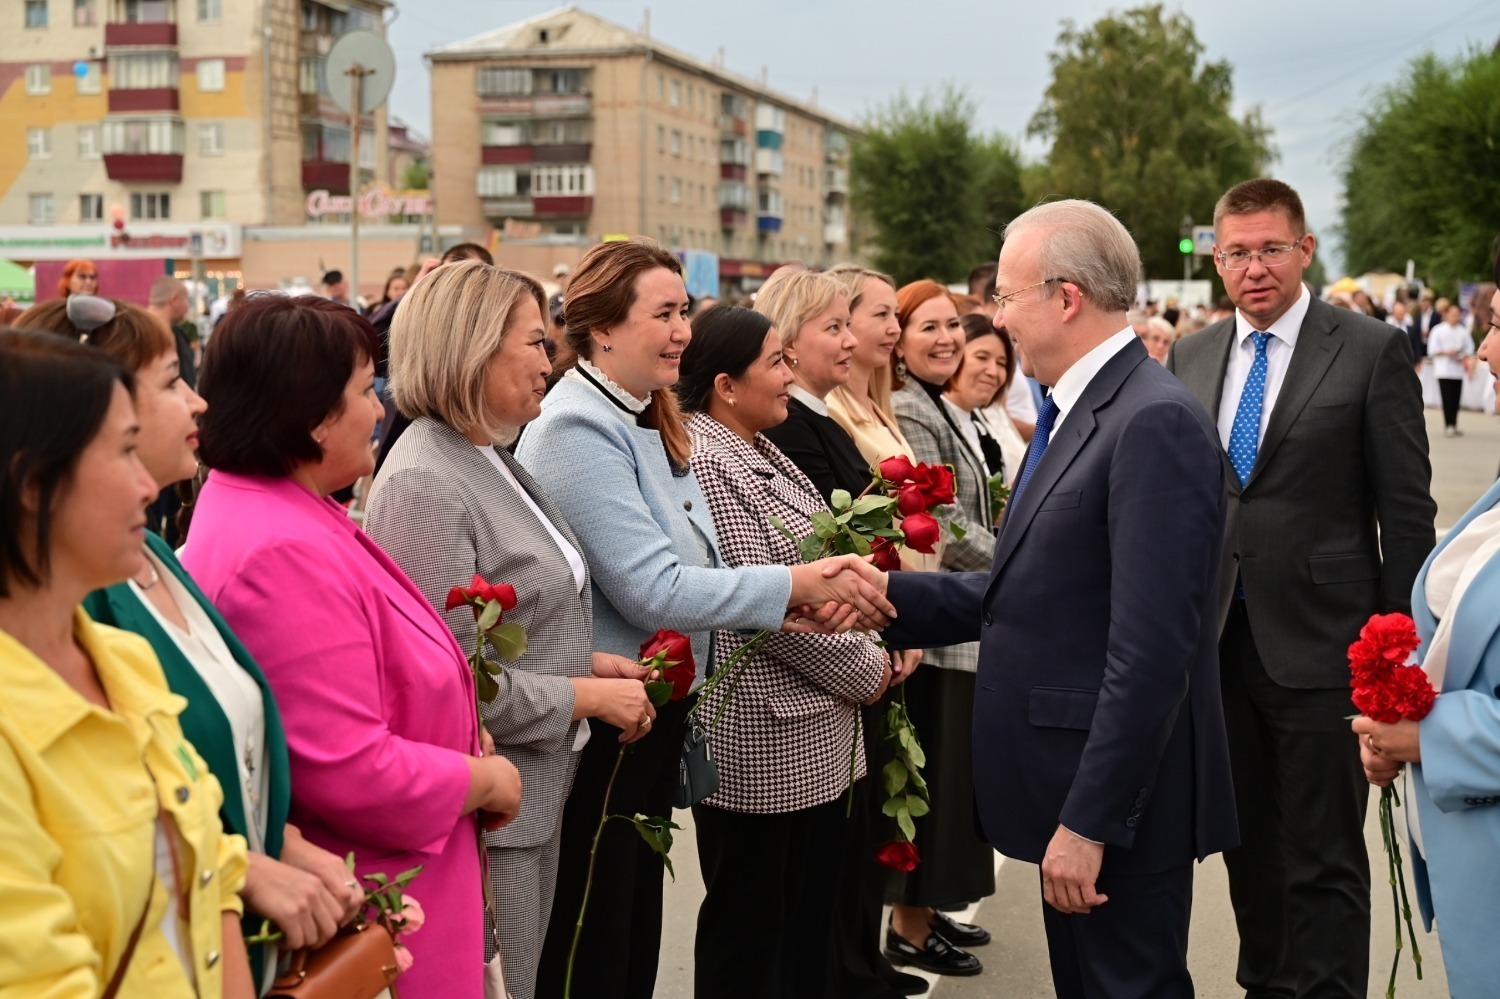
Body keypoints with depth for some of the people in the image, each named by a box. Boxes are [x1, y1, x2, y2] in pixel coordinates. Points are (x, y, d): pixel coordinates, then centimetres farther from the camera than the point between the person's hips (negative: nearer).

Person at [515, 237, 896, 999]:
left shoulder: (650, 423, 8)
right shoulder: (579, 428, -19)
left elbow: (687, 573, 11)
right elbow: (652, 590, -25)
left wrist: (791, 607, -6)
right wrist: (797, 583, -24)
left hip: (653, 721, 9)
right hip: (595, 734, -9)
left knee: (638, 935, 19)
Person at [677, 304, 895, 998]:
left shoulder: (759, 454, 14)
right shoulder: (704, 462, -17)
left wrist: (877, 649, 3)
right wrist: (865, 671, -11)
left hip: (814, 737, 9)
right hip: (761, 740, -9)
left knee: (810, 916, 16)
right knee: (749, 928, 3)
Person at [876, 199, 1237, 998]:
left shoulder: (1155, 423, -19)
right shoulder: (1073, 414, 13)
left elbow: (1151, 650, -24)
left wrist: (1089, 821, -23)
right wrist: (884, 595, 1)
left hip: (1116, 807, -9)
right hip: (1067, 792, 9)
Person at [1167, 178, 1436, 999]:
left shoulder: (1372, 351, -6)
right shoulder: (1189, 358, 8)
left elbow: (1407, 512, -6)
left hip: (1321, 644, -5)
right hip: (1217, 642, 5)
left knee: (1324, 860, 1)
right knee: (1247, 842, 16)